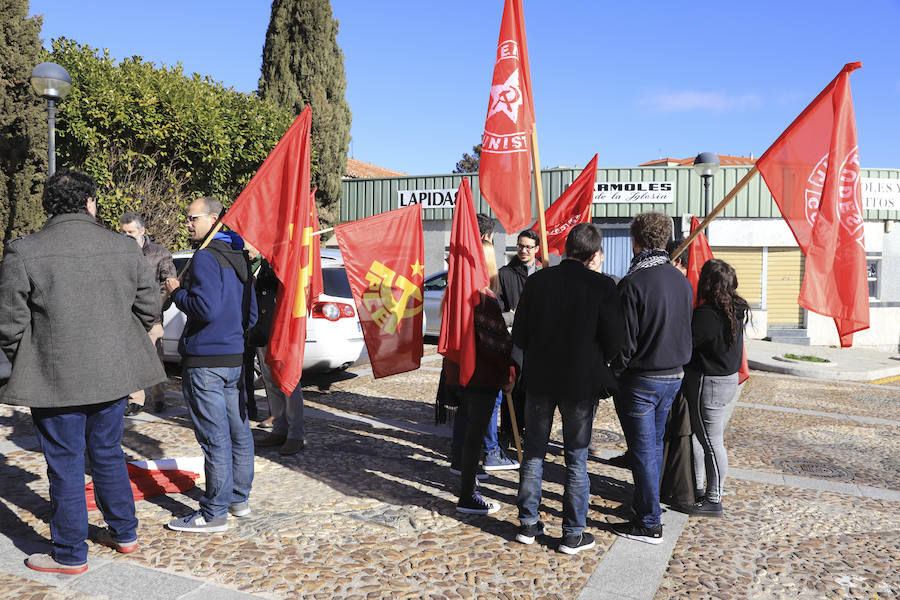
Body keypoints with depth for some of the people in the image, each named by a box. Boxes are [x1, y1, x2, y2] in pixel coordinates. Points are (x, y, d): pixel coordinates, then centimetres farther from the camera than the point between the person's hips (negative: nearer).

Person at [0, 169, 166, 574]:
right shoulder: (124, 248, -1)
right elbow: (149, 308, 4)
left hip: (56, 380, -4)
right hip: (114, 374, 4)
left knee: (65, 465, 8)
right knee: (108, 453, 19)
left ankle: (70, 555, 22)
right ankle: (123, 533, 32)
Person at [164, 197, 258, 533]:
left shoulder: (206, 258, -13)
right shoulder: (238, 258, 15)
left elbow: (206, 307, -24)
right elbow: (251, 313, 18)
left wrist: (177, 292, -9)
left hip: (206, 361, -9)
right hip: (234, 357, 9)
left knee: (214, 438, -4)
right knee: (238, 431, 15)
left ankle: (214, 513, 5)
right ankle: (238, 499, 27)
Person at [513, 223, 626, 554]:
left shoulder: (538, 280, -5)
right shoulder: (602, 286, -13)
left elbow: (519, 336, -2)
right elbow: (615, 341, -10)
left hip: (539, 379, 3)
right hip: (581, 381, -2)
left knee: (534, 452, 15)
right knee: (576, 458, 10)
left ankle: (528, 524, 25)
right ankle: (573, 534, 19)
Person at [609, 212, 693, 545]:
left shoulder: (633, 282, -19)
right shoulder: (682, 280, 4)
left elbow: (625, 341, -18)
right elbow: (685, 331, 12)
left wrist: (614, 374, -5)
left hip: (641, 379, -7)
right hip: (674, 376, 7)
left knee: (643, 450, 2)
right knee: (654, 444, 20)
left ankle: (649, 524, 11)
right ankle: (647, 504, 34)